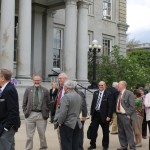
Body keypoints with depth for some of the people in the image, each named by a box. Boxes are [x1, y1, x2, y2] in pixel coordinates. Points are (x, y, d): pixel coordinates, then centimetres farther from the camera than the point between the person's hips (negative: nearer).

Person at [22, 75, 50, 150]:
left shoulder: (45, 91, 5)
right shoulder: (28, 90, 7)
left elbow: (48, 104, 8)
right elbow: (24, 103, 9)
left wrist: (46, 114, 1)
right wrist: (25, 112, 0)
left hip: (41, 115, 0)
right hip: (30, 115, 1)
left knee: (42, 135, 9)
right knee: (29, 135, 5)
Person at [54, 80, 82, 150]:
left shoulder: (66, 97, -17)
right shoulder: (78, 96, 10)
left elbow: (63, 112, -21)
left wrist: (60, 122, -9)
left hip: (67, 124, -8)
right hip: (77, 123, 8)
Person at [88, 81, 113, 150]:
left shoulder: (108, 94, -8)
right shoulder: (95, 93, 8)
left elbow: (110, 106, -11)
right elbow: (93, 103, 13)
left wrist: (109, 116, -15)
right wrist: (91, 113, 8)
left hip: (104, 115, -4)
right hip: (95, 114, 4)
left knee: (105, 131, 9)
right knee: (93, 130, 5)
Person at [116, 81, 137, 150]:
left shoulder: (129, 93, -10)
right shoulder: (118, 94, 12)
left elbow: (132, 106, -13)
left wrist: (129, 114, -15)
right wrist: (116, 113, 11)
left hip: (126, 116, -8)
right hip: (119, 115, 8)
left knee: (129, 132, -4)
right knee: (121, 132, 13)